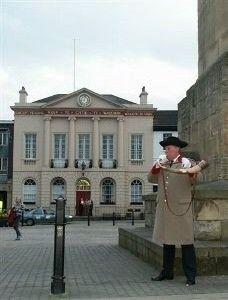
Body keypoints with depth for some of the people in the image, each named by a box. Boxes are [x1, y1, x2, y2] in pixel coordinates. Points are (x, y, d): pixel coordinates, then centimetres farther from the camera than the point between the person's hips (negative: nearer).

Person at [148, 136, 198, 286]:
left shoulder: (186, 163, -1)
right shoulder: (162, 164, 15)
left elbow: (193, 181, -14)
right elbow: (151, 178, 9)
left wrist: (189, 170, -33)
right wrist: (157, 166, -5)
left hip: (181, 208, -6)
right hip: (164, 208, 6)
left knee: (186, 242, -4)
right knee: (167, 241, 12)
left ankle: (191, 276, 0)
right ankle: (167, 272, 23)